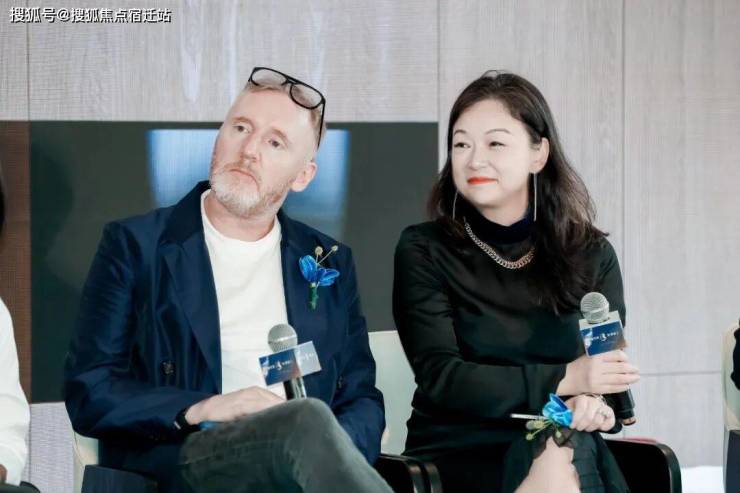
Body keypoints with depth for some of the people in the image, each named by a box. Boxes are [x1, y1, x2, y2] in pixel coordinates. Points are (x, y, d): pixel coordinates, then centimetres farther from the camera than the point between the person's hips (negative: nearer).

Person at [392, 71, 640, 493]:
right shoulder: (424, 251, 1)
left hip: (566, 451, 2)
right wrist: (564, 379, -18)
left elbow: (609, 375, 6)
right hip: (457, 454, -2)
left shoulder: (591, 255, 8)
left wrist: (594, 403, -18)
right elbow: (440, 377, -9)